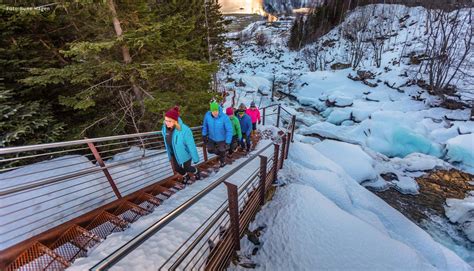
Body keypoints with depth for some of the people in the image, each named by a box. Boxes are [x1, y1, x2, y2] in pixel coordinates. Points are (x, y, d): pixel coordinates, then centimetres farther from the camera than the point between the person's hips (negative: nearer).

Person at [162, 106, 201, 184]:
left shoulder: (184, 130, -37)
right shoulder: (165, 127, -18)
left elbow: (191, 145, -26)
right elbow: (167, 140, 2)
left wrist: (195, 158, -15)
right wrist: (169, 153, 16)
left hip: (184, 153, -5)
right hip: (174, 154, 5)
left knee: (186, 168, 18)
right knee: (177, 168, 22)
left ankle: (196, 172, 53)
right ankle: (186, 177, 55)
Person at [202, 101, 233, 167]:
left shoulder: (224, 117, -33)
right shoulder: (207, 115, -22)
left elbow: (229, 130, -25)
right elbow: (205, 125, -3)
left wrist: (227, 142, -23)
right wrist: (204, 135, 3)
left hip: (222, 139, -3)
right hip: (211, 138, 3)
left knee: (221, 152, 18)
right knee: (210, 150, 17)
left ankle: (223, 162, 50)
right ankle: (220, 153, 49)